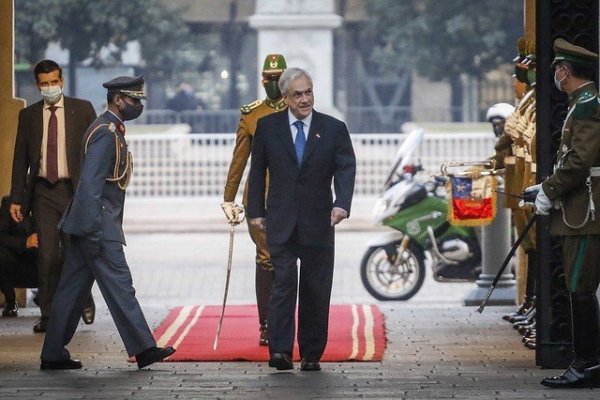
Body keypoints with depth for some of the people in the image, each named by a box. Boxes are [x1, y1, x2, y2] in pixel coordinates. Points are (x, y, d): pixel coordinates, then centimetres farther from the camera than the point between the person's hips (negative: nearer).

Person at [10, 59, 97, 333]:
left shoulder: (82, 109, 4)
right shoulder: (28, 115, 9)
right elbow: (20, 159, 10)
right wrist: (16, 199, 6)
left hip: (75, 189, -1)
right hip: (43, 191, 1)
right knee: (47, 255, -4)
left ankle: (85, 300, 27)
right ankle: (48, 315, 3)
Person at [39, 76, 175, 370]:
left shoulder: (111, 131, 18)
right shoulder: (105, 133, -14)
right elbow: (90, 184, -21)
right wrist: (94, 232, -24)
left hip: (94, 225, 10)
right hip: (97, 224, -10)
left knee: (72, 289, 9)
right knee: (119, 286, -7)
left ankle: (53, 354, 11)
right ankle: (143, 349, -5)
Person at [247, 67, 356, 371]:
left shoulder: (334, 129, 2)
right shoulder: (267, 127, 5)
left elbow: (346, 169, -6)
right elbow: (257, 171, 10)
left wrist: (342, 204, -22)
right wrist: (256, 211, 4)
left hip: (318, 222, 1)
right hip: (281, 223, -1)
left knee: (316, 290, 4)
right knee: (283, 283, -12)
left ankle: (311, 355, 11)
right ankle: (280, 351, -17)